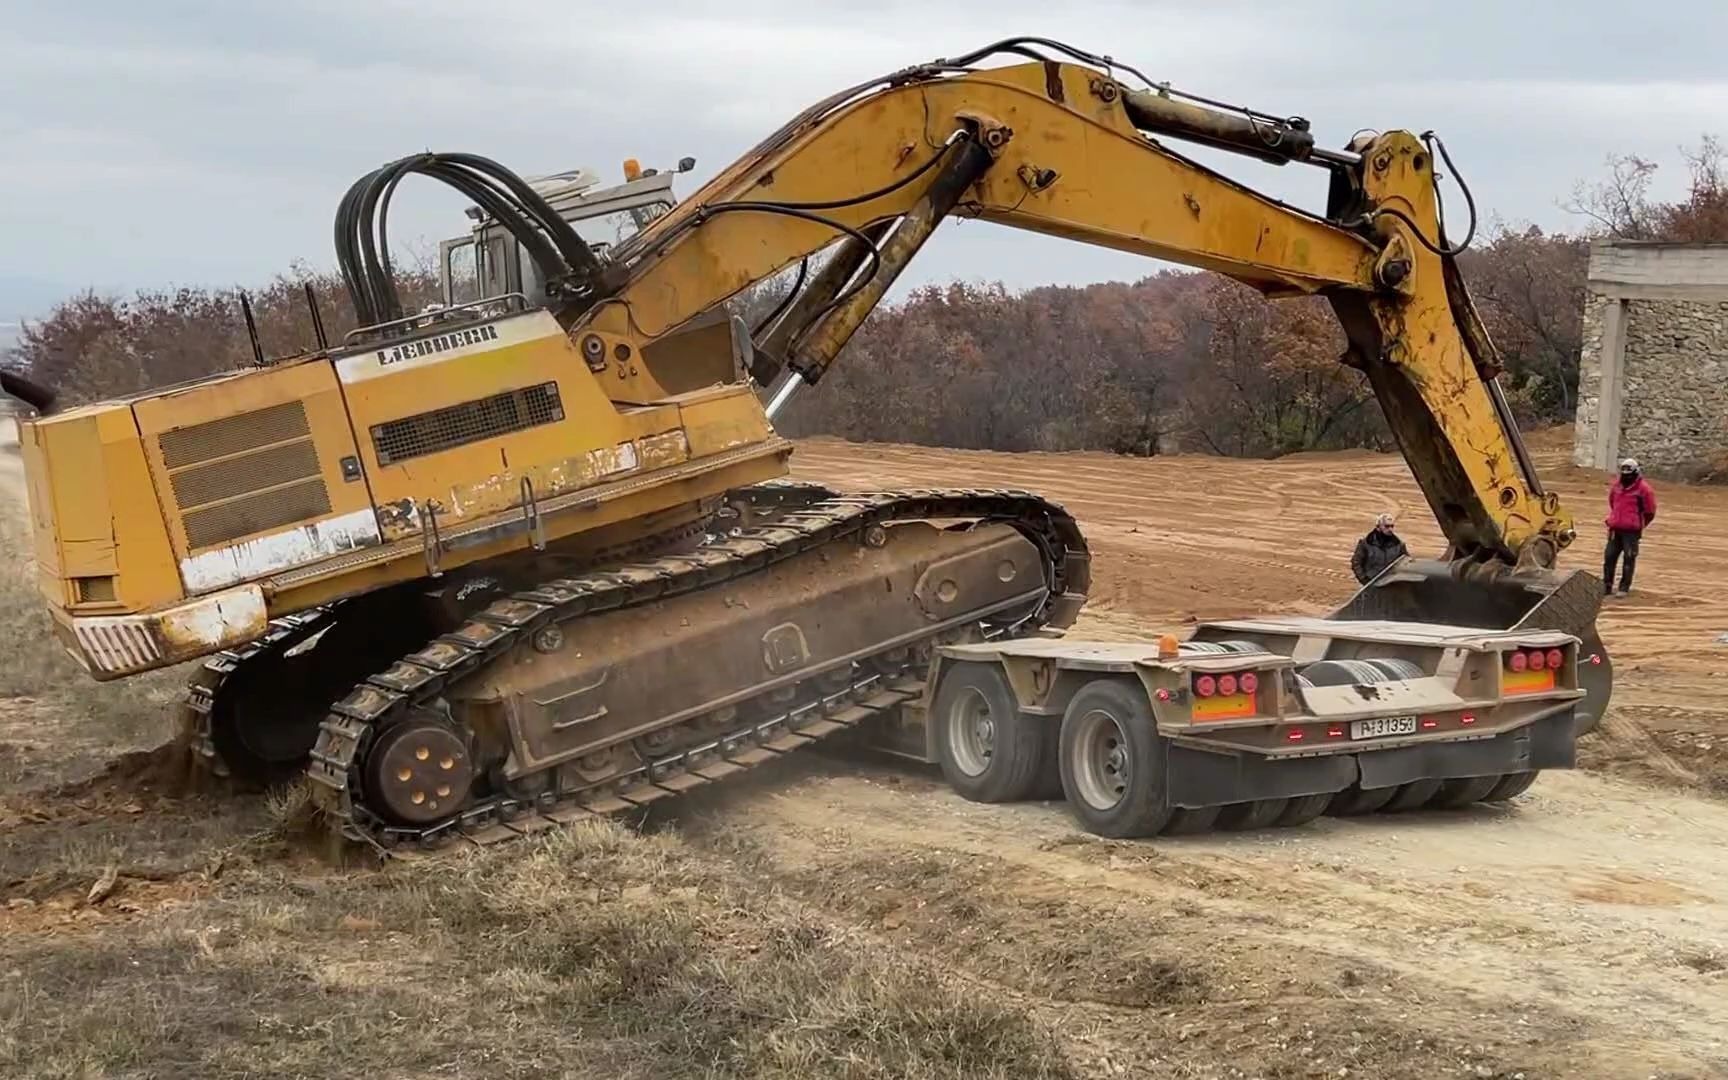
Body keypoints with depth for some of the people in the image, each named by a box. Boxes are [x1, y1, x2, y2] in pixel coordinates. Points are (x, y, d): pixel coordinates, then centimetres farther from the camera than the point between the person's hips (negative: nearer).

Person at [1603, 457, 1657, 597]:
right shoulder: (1616, 486, 10)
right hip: (1615, 529, 5)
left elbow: (1650, 512, 1)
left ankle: (1624, 587, 3)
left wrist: (1639, 525, 8)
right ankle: (1606, 586, 14)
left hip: (1632, 531, -5)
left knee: (1629, 559, -3)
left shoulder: (1643, 488, -6)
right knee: (1609, 556, 6)